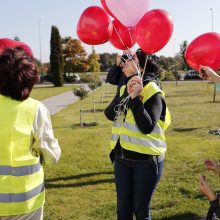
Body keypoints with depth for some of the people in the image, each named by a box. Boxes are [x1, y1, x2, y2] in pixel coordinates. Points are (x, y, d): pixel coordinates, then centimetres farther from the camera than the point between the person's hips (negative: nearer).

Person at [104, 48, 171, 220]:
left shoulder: (153, 92, -14)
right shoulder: (124, 89, 6)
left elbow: (147, 127, -24)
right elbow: (109, 114, -8)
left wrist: (135, 98, -26)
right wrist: (126, 94, -19)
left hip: (146, 160, -6)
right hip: (122, 157, 6)